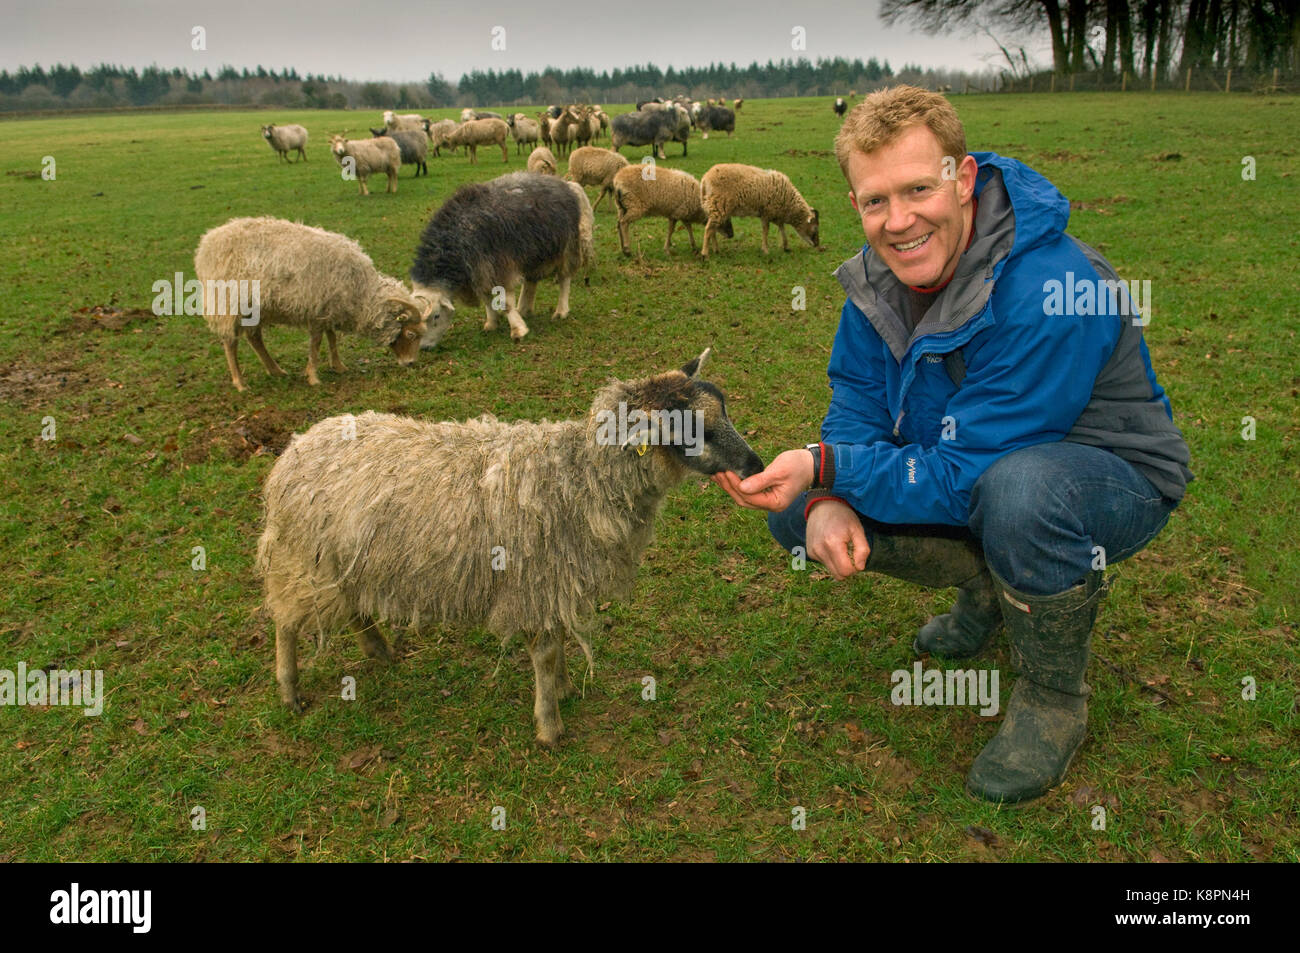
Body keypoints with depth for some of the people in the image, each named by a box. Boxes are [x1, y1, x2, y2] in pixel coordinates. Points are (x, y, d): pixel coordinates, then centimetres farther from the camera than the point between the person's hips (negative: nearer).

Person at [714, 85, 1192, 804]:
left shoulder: (1051, 294, -33)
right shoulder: (878, 274, -9)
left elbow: (965, 476, -32)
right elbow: (855, 413, -5)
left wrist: (827, 465, -38)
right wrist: (823, 503, -25)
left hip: (1115, 480, -6)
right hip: (978, 463, 7)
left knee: (1022, 488, -42)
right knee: (796, 509, -7)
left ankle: (1055, 698, -12)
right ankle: (989, 589, 13)